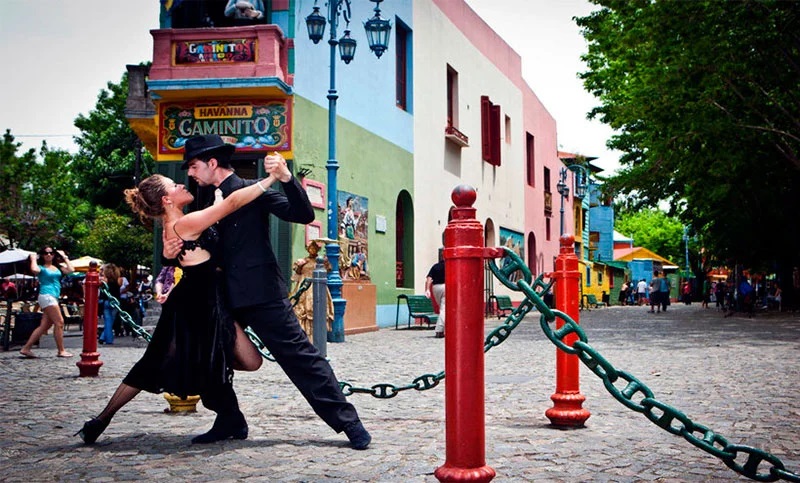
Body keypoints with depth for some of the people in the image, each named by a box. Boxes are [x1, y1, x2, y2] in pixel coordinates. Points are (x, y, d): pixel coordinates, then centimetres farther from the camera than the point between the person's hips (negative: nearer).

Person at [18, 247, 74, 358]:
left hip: (54, 298, 7)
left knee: (44, 326, 6)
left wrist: (64, 257, 13)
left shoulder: (57, 267, 17)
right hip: (47, 296, -7)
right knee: (59, 322, -10)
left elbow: (71, 270, 3)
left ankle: (26, 348, 10)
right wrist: (33, 259, -5)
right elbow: (34, 270, -23)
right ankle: (61, 351, -5)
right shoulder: (41, 268, 0)